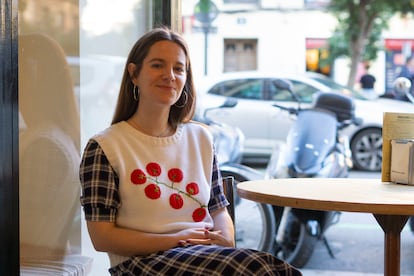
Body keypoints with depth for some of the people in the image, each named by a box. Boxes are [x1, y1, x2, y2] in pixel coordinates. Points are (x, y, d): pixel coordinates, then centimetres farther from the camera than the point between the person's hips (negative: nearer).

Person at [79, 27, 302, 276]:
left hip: (208, 253, 6)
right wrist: (173, 240, -15)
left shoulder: (201, 138, 17)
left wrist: (225, 239, -6)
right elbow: (102, 237, -5)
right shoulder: (103, 148, 0)